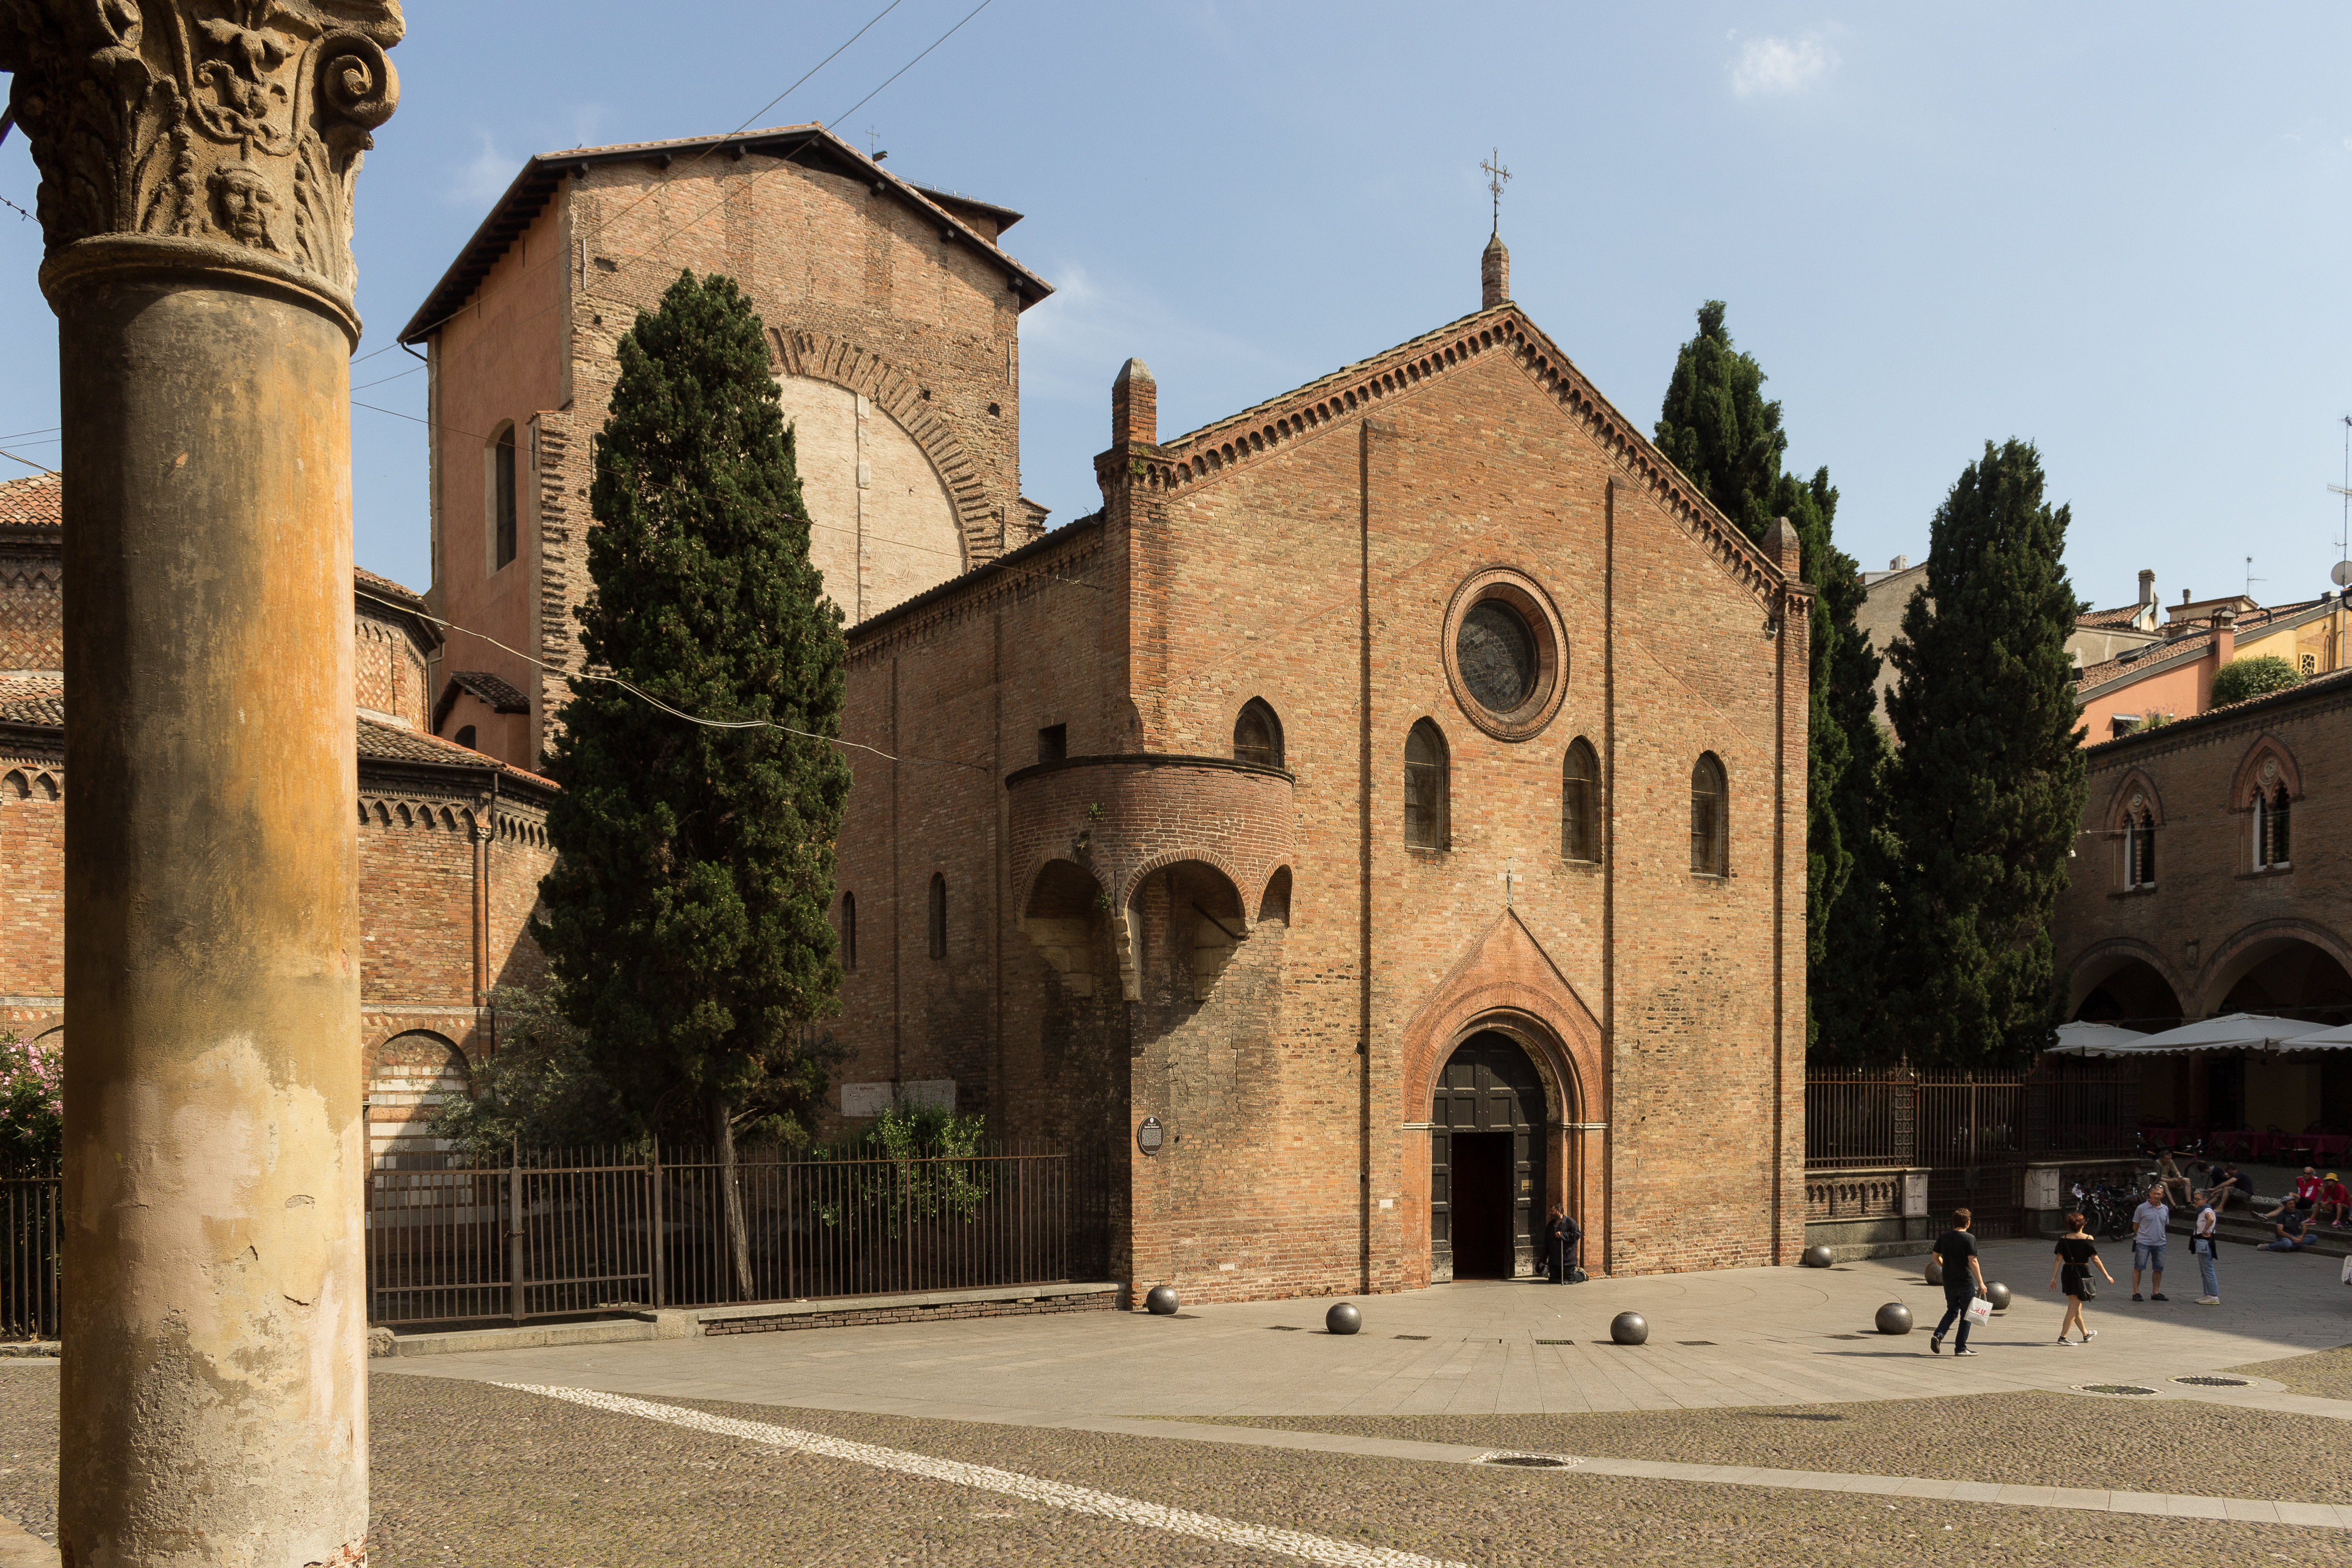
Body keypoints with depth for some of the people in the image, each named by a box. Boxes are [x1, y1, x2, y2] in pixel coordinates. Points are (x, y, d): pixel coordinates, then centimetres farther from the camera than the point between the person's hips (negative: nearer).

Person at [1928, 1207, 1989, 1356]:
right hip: (1966, 1282, -5)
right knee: (1966, 1315, 7)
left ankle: (1938, 1334, -2)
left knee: (1952, 1311, 19)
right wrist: (1981, 1283, -13)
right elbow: (1973, 1262, -16)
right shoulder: (1969, 1239, -11)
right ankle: (1961, 1348, 8)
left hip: (1948, 1281, 5)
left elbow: (1936, 1257, 10)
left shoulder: (1943, 1237, 4)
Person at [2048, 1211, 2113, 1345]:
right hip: (2082, 1273, -4)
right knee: (2074, 1307, -1)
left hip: (2067, 1273, 4)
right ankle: (2063, 1337, -8)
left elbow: (2059, 1259, -3)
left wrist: (2053, 1278, -2)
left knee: (2076, 1306, 18)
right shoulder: (2088, 1239, -7)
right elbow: (2095, 1259, -6)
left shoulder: (2063, 1239, 1)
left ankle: (2086, 1334, 35)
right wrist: (2107, 1276, 3)